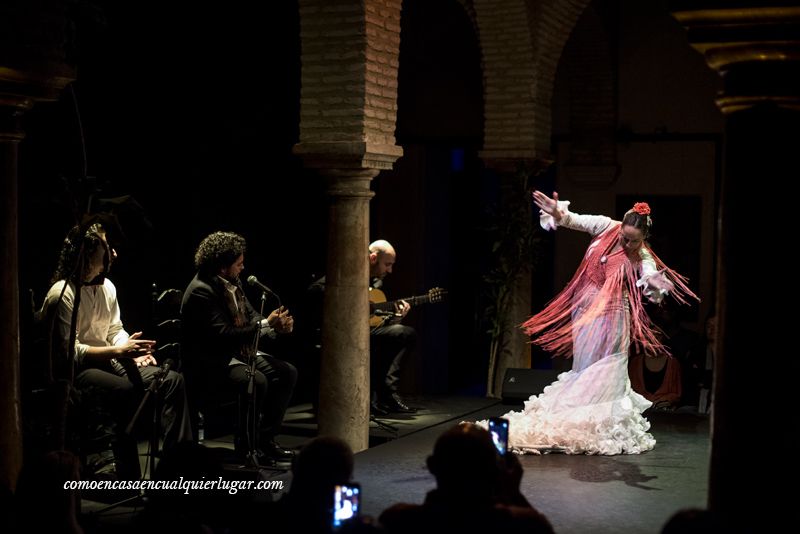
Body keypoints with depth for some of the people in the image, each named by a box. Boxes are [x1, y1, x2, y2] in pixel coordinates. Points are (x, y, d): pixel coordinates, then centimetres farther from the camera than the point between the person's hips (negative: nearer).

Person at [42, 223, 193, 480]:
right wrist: (119, 351, -25)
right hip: (73, 370, -8)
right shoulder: (63, 293, -16)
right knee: (127, 390, -36)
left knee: (172, 380, -10)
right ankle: (129, 480, -30)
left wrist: (132, 351, -8)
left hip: (107, 361, 8)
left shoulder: (106, 286, 9)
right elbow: (70, 351, -20)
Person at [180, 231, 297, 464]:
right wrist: (266, 325, -24)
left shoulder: (233, 283, 7)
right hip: (213, 362, -10)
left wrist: (276, 325, -10)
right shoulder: (201, 291, -21)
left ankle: (265, 439, 4)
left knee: (287, 373, -2)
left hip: (240, 352, 10)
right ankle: (246, 446, -10)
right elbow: (223, 335, -27)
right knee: (256, 381, -31)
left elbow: (251, 316, 12)